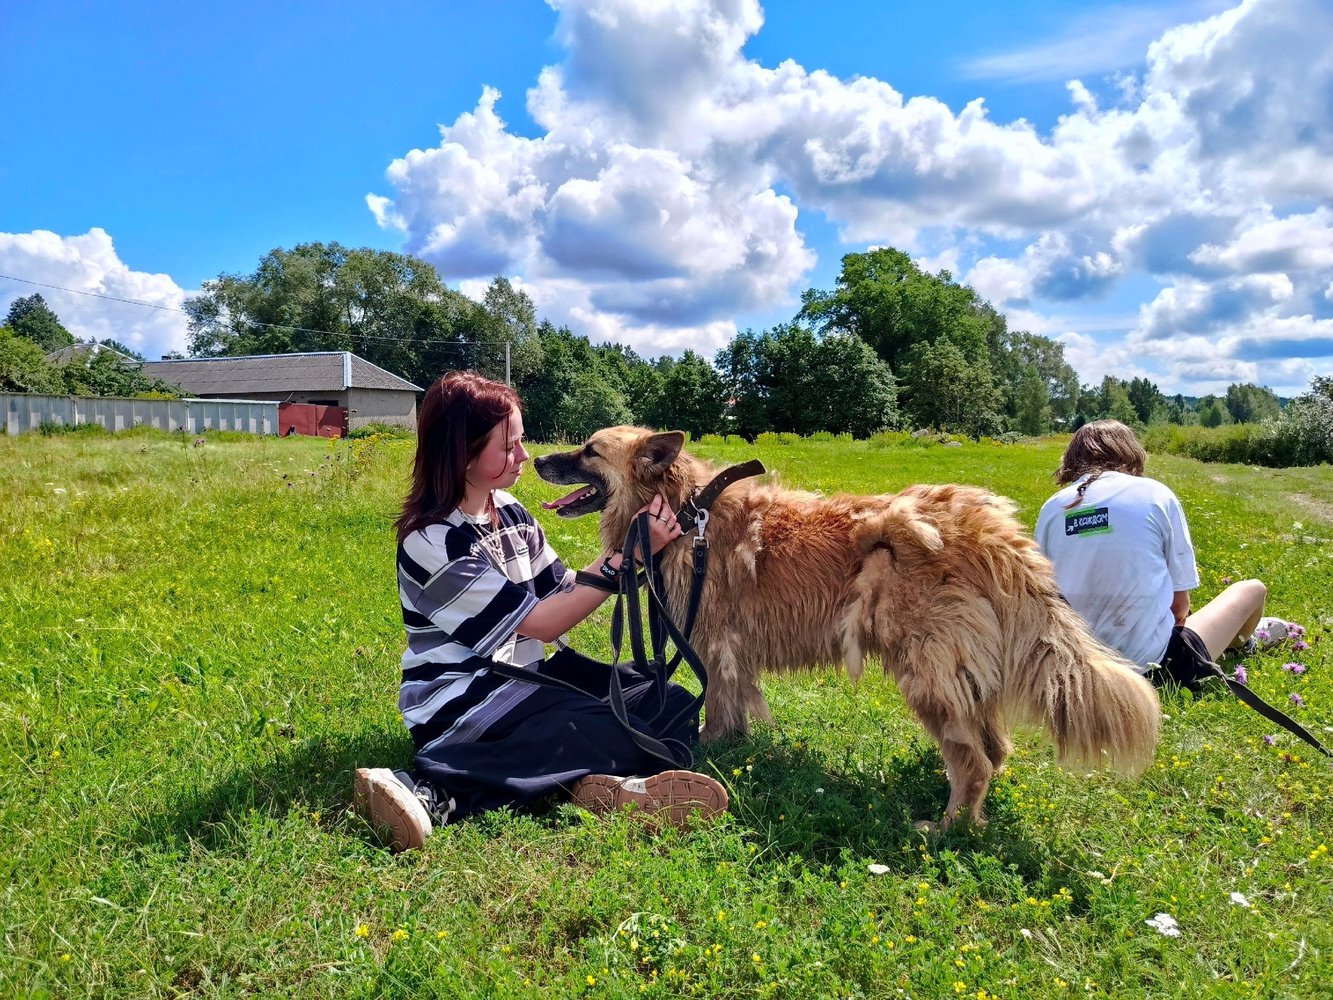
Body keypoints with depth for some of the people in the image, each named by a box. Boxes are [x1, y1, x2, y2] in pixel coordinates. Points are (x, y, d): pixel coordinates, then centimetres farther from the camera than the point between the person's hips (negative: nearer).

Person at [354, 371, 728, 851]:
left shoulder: (509, 511, 6)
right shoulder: (431, 542, -17)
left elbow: (565, 590, 4)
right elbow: (542, 623, -19)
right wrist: (628, 555, -22)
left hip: (524, 680, 8)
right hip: (459, 702, -8)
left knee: (672, 705, -10)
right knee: (609, 728, -30)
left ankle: (593, 779, -36)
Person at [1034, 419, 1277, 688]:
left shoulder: (1051, 508, -1)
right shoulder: (1155, 494, -6)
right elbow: (1180, 601, -4)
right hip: (1153, 665, -3)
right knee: (1253, 590, 24)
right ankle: (1237, 644, 53)